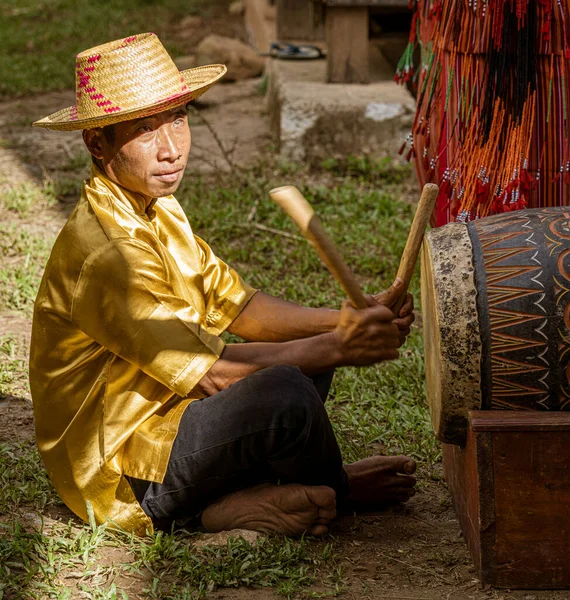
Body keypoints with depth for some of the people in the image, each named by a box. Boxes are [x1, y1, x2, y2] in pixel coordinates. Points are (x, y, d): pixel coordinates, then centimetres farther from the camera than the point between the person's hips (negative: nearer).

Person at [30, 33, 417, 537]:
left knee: (307, 349, 15)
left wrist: (343, 322, -11)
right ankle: (335, 492, 4)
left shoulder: (156, 208, 5)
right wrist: (336, 349, -22)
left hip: (164, 413, 10)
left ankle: (236, 502, 0)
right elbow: (211, 372, -25)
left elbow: (238, 307, 4)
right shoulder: (104, 250, -26)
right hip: (124, 479, -10)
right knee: (287, 394, -28)